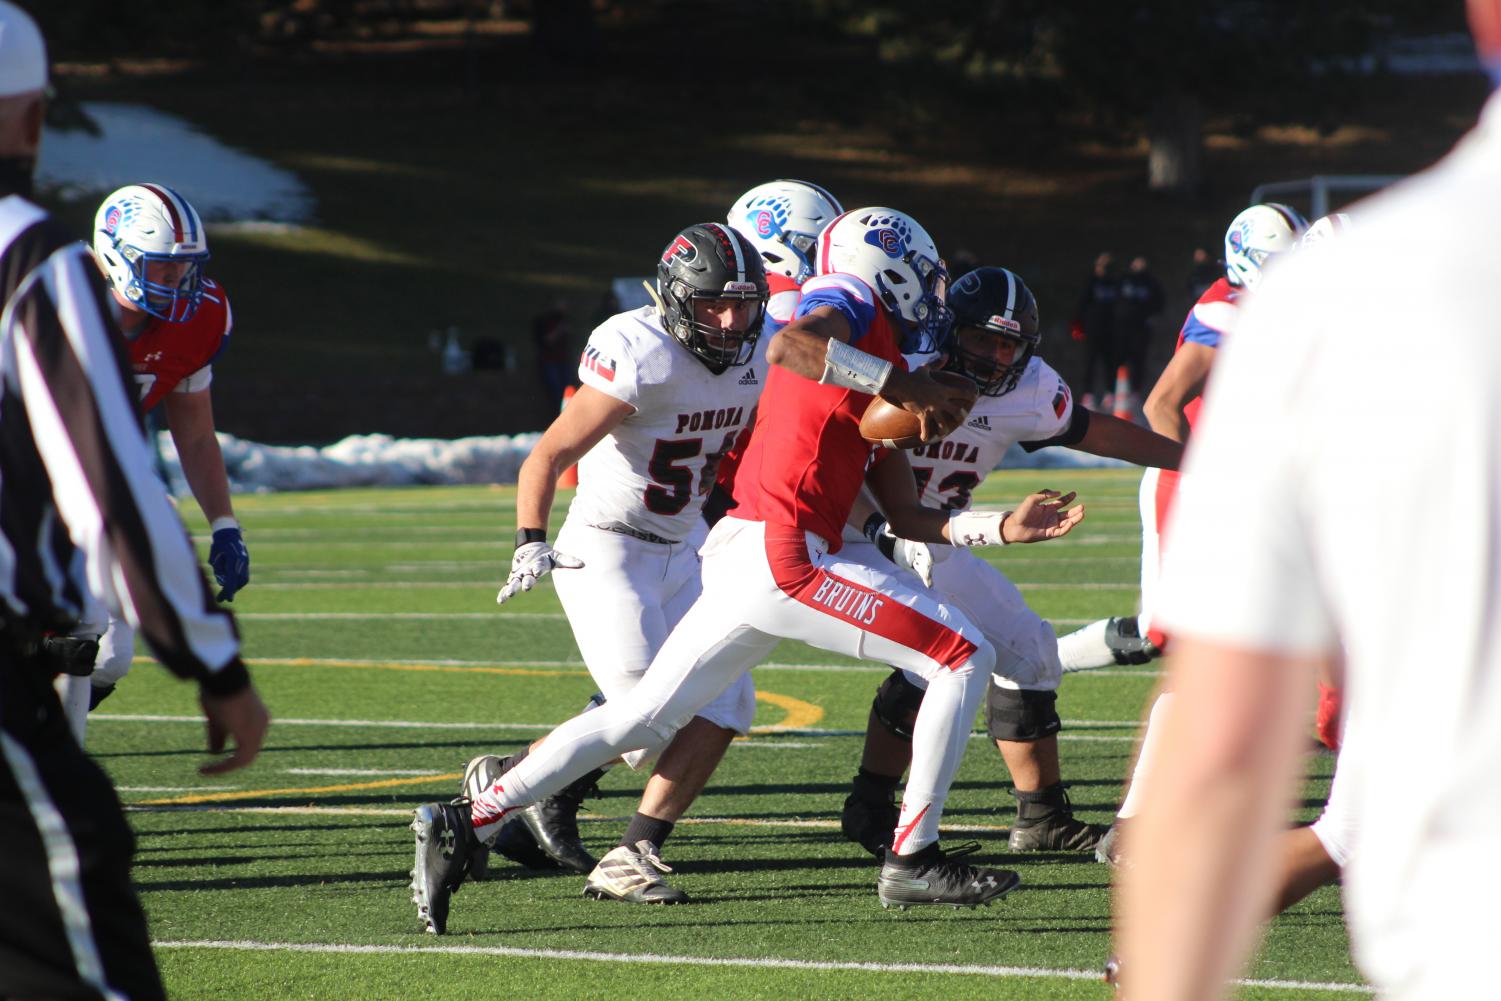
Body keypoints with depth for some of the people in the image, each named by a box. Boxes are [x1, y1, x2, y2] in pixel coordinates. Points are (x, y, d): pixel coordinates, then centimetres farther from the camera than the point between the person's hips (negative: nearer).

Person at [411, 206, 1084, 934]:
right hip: (783, 554, -10)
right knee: (965, 658, -5)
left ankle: (465, 825, 11)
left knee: (640, 719, 13)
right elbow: (788, 346, -25)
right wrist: (902, 385, -21)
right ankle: (913, 859, -3)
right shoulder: (851, 305, 0)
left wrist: (1003, 528, 21)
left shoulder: (872, 381, 26)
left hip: (738, 558, 10)